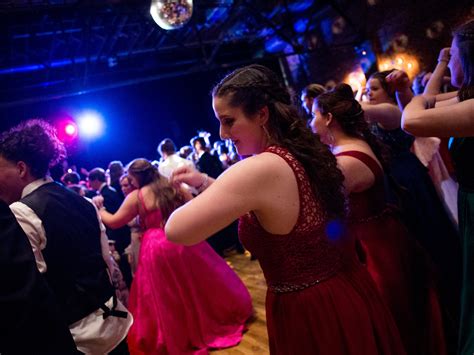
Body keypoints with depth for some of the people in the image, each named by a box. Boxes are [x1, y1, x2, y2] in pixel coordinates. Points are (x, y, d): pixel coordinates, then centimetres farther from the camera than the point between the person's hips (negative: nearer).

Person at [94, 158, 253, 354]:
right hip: (185, 240, 4)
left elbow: (114, 222, 1)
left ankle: (175, 338, 25)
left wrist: (99, 209, 17)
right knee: (196, 282, 21)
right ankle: (217, 315, 37)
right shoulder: (175, 186, 4)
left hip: (158, 248, -3)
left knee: (166, 296, 11)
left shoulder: (135, 197, -6)